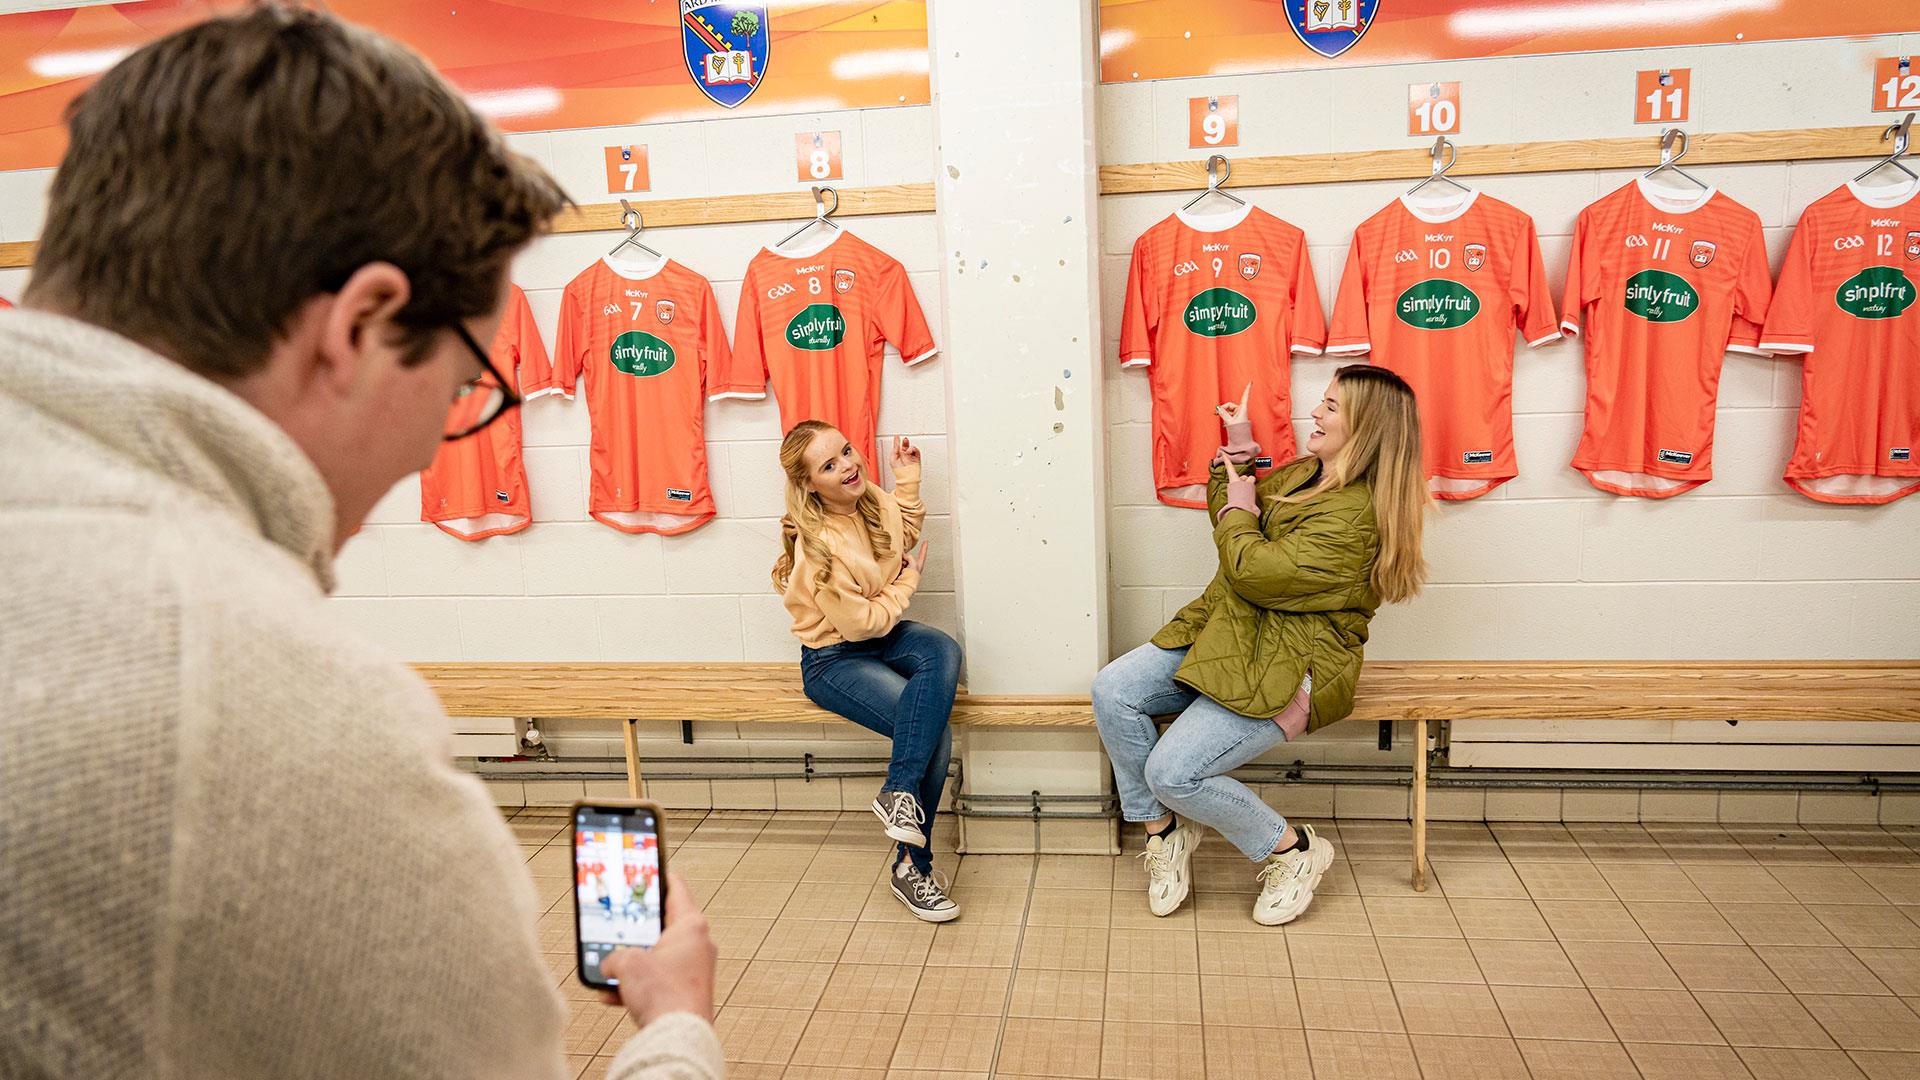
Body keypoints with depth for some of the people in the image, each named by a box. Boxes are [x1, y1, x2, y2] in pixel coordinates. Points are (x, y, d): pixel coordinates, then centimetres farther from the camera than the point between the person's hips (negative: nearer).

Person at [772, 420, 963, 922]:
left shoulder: (872, 500, -3)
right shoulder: (818, 545, -25)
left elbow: (904, 531, 23)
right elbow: (860, 623, -19)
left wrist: (908, 474, 13)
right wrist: (908, 581, -6)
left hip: (883, 635, 7)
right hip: (833, 658, -7)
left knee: (944, 651, -30)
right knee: (937, 733, -25)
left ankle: (900, 791, -28)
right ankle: (912, 866, -11)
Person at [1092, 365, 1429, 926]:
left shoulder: (1360, 513, -20)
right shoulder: (1302, 474, 11)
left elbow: (1254, 572, -24)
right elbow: (1234, 515, 25)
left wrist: (1239, 512, -5)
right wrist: (1238, 453, 12)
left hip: (1285, 666, -9)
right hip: (1226, 631, 9)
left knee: (1173, 771, -21)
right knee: (1112, 691, -12)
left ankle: (1294, 849, 5)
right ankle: (1162, 829, 6)